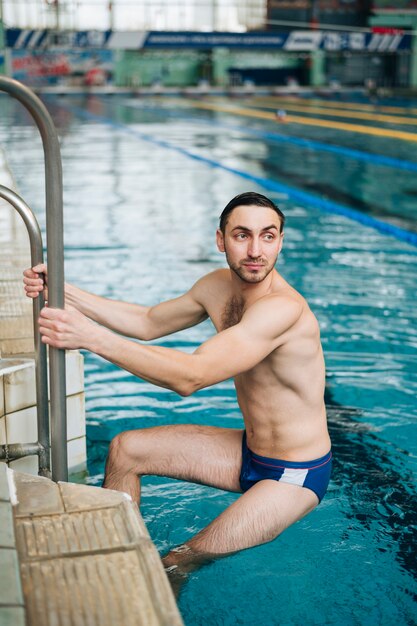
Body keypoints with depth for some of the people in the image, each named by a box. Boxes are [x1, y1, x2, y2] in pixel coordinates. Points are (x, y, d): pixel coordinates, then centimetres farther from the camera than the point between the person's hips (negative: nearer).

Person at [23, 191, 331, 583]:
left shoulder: (283, 308, -31)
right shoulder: (218, 287, -3)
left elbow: (190, 377, -38)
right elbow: (149, 322, 11)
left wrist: (92, 337, -42)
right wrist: (63, 291, 1)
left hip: (294, 476, -8)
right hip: (248, 449, 8)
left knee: (177, 566, -16)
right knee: (125, 450, 6)